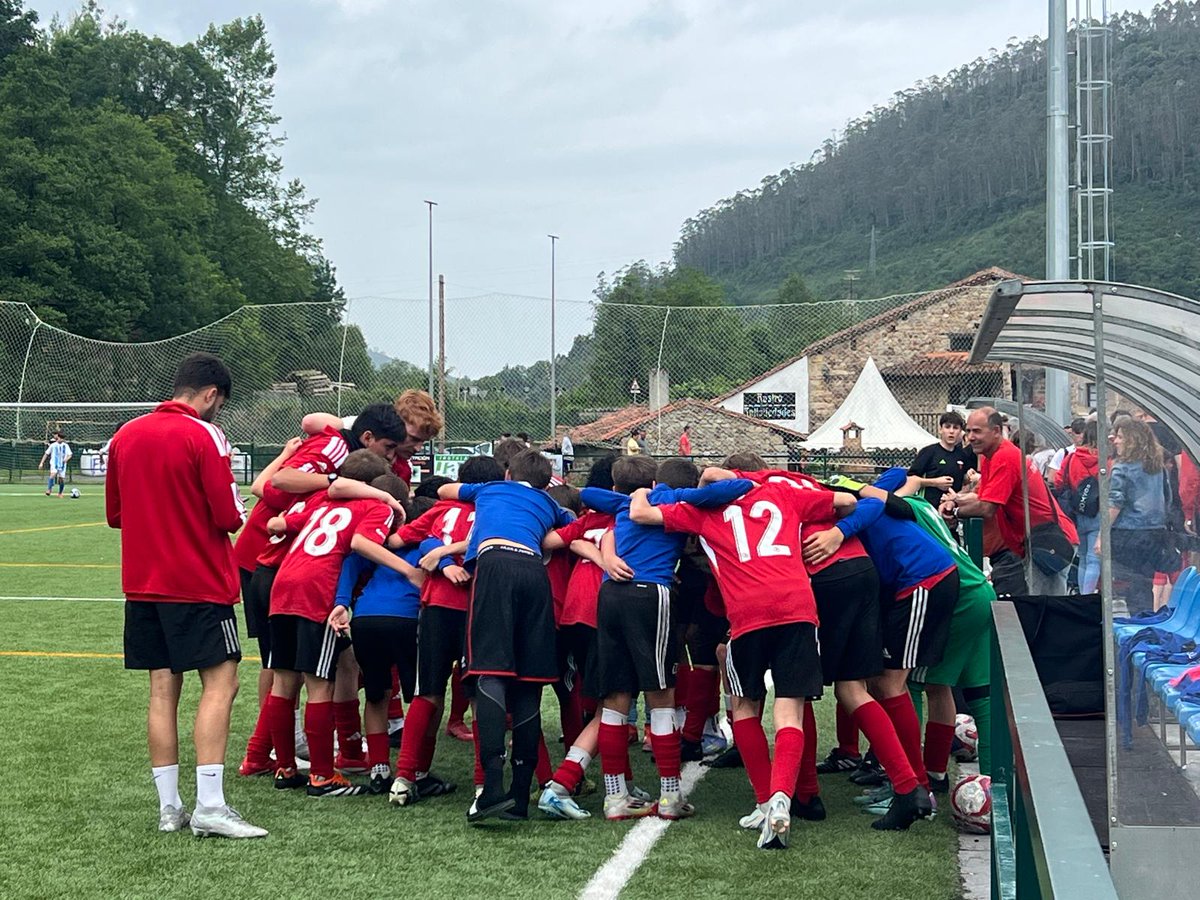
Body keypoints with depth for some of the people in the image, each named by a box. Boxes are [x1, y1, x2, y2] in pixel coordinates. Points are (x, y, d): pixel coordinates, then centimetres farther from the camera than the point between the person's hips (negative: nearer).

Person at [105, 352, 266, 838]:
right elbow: (228, 516, -14)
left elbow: (114, 513, 15)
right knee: (220, 683, -4)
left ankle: (169, 807, 10)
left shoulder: (126, 435, 8)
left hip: (142, 584, 7)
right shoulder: (204, 436, -11)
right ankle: (209, 806, -10)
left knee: (163, 689, 9)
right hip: (198, 584, -7)